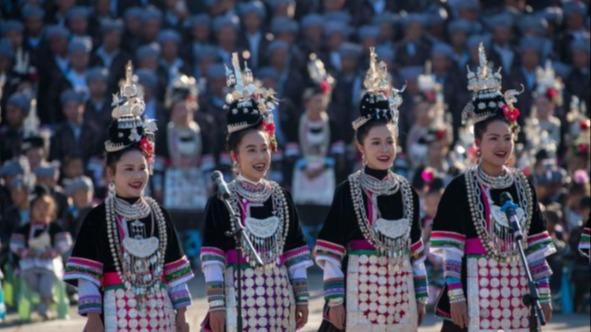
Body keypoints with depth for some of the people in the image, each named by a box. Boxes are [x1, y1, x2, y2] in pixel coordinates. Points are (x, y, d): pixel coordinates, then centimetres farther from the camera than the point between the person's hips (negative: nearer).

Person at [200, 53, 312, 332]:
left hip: (278, 298, 5)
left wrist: (301, 298, 9)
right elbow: (211, 255, -6)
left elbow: (295, 251, 13)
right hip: (238, 295, -5)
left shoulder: (281, 197, 10)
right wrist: (216, 304, -11)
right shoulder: (221, 200, -3)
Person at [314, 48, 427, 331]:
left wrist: (420, 297, 13)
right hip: (360, 291, -5)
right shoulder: (348, 191, -4)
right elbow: (329, 252, -5)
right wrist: (334, 300, -10)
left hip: (400, 294, 5)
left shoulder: (407, 191, 11)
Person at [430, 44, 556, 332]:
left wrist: (543, 295, 8)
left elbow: (536, 247, 12)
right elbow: (450, 250, -6)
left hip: (518, 293, 5)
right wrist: (455, 295, -12)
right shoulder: (461, 187, -3)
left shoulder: (523, 186, 10)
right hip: (475, 290, -5)